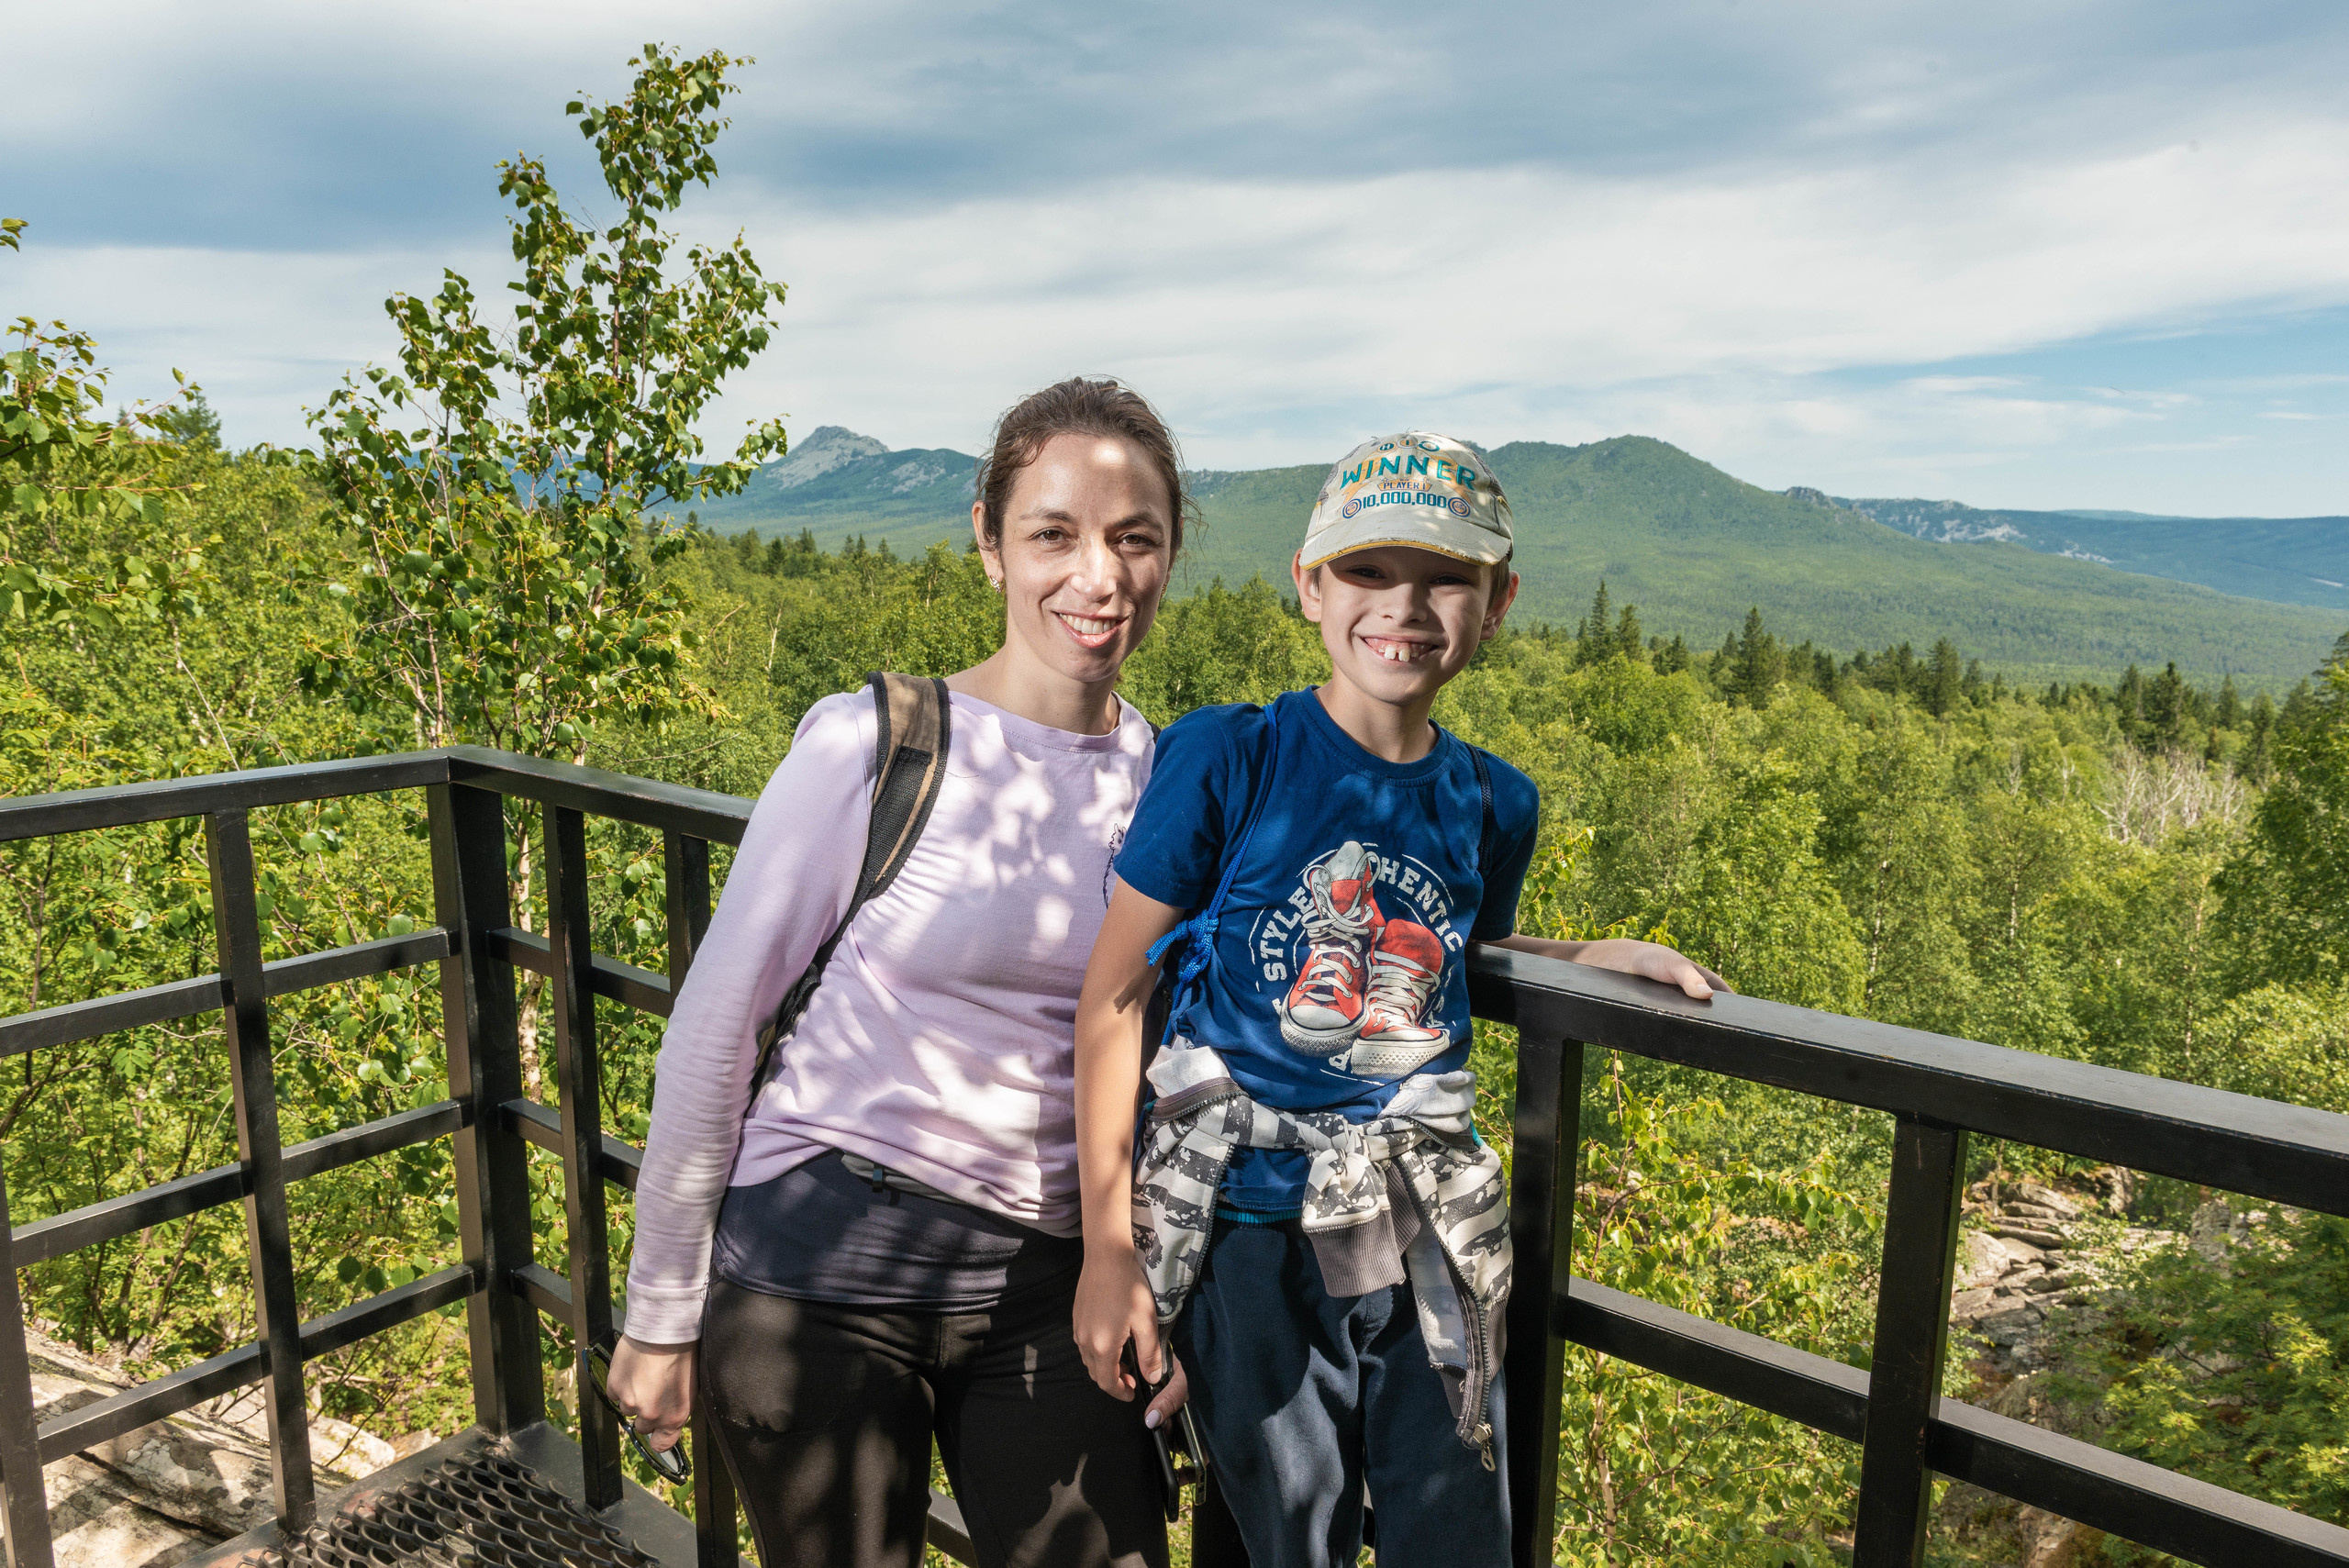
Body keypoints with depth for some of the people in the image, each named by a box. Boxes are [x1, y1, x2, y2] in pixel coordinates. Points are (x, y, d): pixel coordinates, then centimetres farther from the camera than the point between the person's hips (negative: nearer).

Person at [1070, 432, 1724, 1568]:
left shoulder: (1493, 803, 1)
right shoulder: (1224, 758, -13)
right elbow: (1113, 998, -9)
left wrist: (1611, 953, 2)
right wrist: (1107, 1246, -10)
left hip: (1423, 1222, 4)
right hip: (1248, 1223, -3)